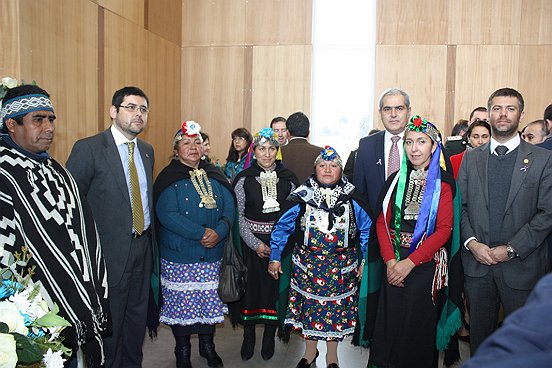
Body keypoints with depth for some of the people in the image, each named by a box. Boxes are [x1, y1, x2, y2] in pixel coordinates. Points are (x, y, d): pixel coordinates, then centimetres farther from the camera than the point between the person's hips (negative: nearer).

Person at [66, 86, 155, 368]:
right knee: (109, 323, 8)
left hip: (142, 248, 6)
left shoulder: (147, 151, 9)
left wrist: (150, 241, 12)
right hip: (111, 252, -6)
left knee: (137, 318, 19)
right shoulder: (88, 149, -12)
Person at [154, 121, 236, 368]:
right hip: (179, 255, -3)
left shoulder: (215, 176, 8)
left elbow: (229, 206, 3)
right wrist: (202, 233, -20)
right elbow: (167, 215, -17)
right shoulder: (168, 178, -6)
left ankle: (207, 345, 32)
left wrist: (219, 231, -16)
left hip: (213, 254, 4)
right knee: (181, 301, 5)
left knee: (210, 300, 10)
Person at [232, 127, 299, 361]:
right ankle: (248, 337, 19)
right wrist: (256, 244, -8)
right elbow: (239, 215, -1)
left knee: (275, 285, 3)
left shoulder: (288, 178, 3)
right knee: (251, 285, 2)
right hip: (252, 241, -1)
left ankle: (269, 337, 20)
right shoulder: (244, 179, -1)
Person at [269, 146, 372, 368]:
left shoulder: (351, 199, -3)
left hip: (341, 267, 1)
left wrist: (365, 261, 4)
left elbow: (366, 229, 6)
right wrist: (275, 258, 1)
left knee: (337, 308, 10)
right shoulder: (301, 198, -5)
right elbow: (282, 227, 1)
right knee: (309, 306, 10)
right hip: (307, 264, 0)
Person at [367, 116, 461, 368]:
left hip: (426, 264, -3)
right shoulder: (396, 180, 7)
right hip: (394, 264, 3)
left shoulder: (443, 182, -4)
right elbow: (382, 222, 3)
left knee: (418, 326, 8)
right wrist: (390, 260, -10)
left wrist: (410, 262, -16)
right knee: (390, 323, 10)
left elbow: (444, 230, -11)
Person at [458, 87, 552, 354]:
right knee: (479, 334, 14)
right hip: (476, 263, 2)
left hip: (521, 266, -2)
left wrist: (511, 249, -12)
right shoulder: (471, 158, 9)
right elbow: (459, 205, 6)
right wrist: (471, 243, -9)